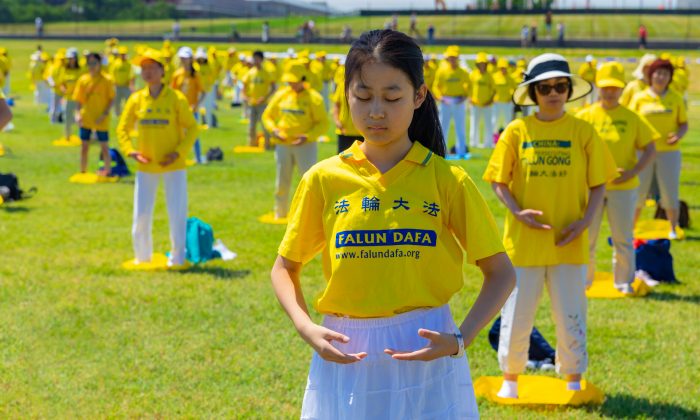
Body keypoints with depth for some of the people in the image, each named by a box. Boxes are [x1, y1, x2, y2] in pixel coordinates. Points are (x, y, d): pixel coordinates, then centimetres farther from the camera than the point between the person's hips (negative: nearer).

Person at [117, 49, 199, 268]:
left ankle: (177, 259, 11)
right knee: (141, 215, 5)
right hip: (146, 167, 3)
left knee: (178, 214, -1)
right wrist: (130, 151, -9)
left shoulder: (176, 98, -6)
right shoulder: (136, 99, 2)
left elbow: (192, 128, -3)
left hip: (174, 166, -2)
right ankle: (142, 258, 20)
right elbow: (122, 129, 8)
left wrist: (178, 152, -14)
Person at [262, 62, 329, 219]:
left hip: (306, 146, -4)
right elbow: (267, 116, 14)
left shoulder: (313, 98, -6)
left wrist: (308, 136, -21)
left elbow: (323, 123, -7)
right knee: (282, 182, 12)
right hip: (283, 145, 4)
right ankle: (280, 214, 27)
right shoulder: (281, 95, 6)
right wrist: (273, 130, -6)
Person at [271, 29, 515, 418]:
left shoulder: (447, 180, -2)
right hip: (346, 360, 1)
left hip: (426, 354, -1)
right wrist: (306, 328, -8)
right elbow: (285, 267, 10)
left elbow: (501, 272, 2)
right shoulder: (324, 179, 1)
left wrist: (460, 339, -12)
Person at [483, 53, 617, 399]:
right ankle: (510, 380, 22)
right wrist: (517, 211, -14)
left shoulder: (583, 132, 0)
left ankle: (573, 381, 21)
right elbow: (498, 180, 3)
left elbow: (598, 183, 4)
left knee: (571, 316, 6)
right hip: (523, 241, 0)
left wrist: (585, 220, -11)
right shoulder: (517, 131, 0)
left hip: (568, 242, 0)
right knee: (516, 315, 6)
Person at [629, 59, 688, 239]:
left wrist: (679, 135, -14)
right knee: (638, 191, 3)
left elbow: (684, 123, 7)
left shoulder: (676, 98, 3)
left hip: (668, 151, 0)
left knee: (670, 191, 0)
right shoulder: (639, 98, 2)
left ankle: (673, 229, 14)